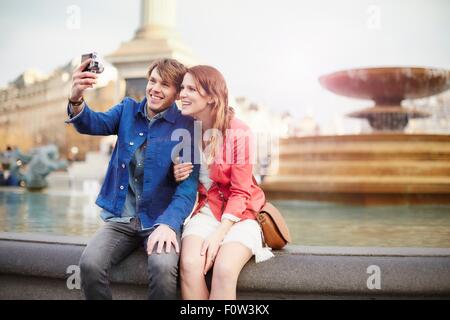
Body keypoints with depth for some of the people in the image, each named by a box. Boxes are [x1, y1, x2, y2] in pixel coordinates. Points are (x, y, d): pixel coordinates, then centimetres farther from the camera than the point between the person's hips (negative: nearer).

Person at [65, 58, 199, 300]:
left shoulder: (187, 127, -4)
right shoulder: (128, 110, 7)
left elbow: (188, 185, -10)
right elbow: (93, 124, -11)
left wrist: (168, 224, -24)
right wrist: (76, 99, -33)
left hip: (161, 219, -3)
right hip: (120, 219, 3)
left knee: (163, 267, -31)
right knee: (89, 264, -22)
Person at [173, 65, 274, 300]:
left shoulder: (239, 133, -12)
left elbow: (240, 193, -11)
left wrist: (219, 234, -21)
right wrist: (177, 175, -6)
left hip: (238, 214, -3)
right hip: (205, 212, 4)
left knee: (224, 270, -30)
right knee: (190, 265, -25)